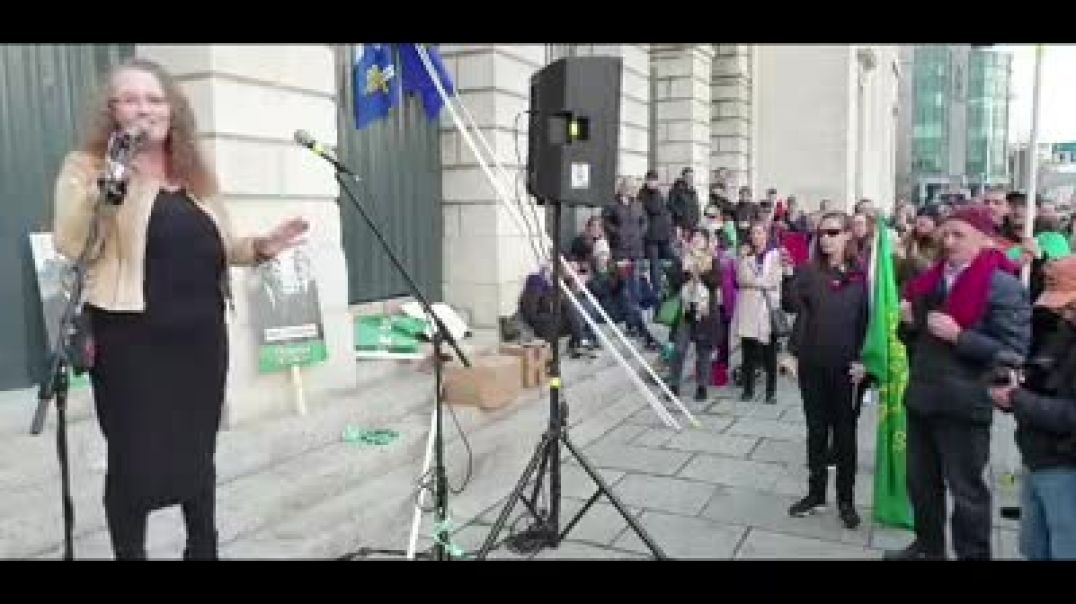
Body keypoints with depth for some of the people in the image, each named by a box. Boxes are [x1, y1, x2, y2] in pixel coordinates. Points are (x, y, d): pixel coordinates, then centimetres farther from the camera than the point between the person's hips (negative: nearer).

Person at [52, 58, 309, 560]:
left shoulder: (195, 175, 13)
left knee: (198, 454, 17)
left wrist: (262, 247, 2)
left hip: (201, 337, 5)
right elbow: (69, 249, -15)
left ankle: (203, 548, 36)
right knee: (135, 461, 3)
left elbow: (220, 249, 20)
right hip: (132, 342, -5)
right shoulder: (88, 168, -2)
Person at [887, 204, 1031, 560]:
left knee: (966, 490, 6)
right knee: (920, 481, 18)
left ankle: (973, 554, 23)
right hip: (922, 397, 7)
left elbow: (1014, 352, -18)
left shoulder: (1003, 285, -11)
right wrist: (908, 322, -1)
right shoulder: (934, 278, 11)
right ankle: (928, 546, 36)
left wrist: (958, 335, -25)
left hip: (963, 405, -7)